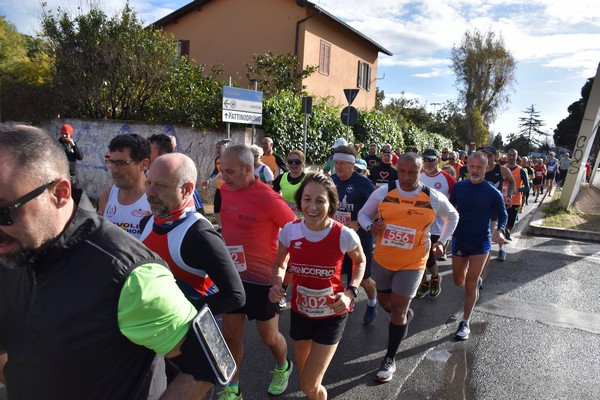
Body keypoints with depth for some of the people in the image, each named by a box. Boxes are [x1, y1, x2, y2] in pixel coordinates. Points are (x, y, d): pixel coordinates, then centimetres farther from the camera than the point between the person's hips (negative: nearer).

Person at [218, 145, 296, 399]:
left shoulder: (269, 199, -23)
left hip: (264, 278, -5)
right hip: (233, 274, 5)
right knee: (231, 334, 12)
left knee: (269, 336, 14)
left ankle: (283, 367, 45)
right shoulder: (223, 191, -4)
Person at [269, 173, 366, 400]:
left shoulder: (345, 235, -22)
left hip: (331, 315, -3)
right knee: (305, 378, 24)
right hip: (299, 312, 3)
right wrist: (277, 284, -19)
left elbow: (360, 262, 0)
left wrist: (350, 293, -15)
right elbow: (280, 265, 2)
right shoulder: (290, 230, -16)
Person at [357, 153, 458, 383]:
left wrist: (441, 242, 3)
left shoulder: (434, 198, -10)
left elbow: (453, 217, 10)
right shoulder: (383, 192, -10)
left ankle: (390, 359, 21)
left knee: (397, 311, 1)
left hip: (412, 263, -2)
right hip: (382, 259, 3)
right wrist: (370, 226, -19)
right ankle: (407, 314, 55)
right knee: (385, 302, 20)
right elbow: (363, 214, 3)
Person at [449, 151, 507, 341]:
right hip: (459, 240, 3)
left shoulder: (493, 193, -11)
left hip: (480, 242, -3)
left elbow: (503, 215, 0)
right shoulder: (458, 187, -5)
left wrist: (500, 230, -19)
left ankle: (465, 323, 9)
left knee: (470, 284, -4)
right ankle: (477, 278, 48)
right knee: (459, 281, 13)